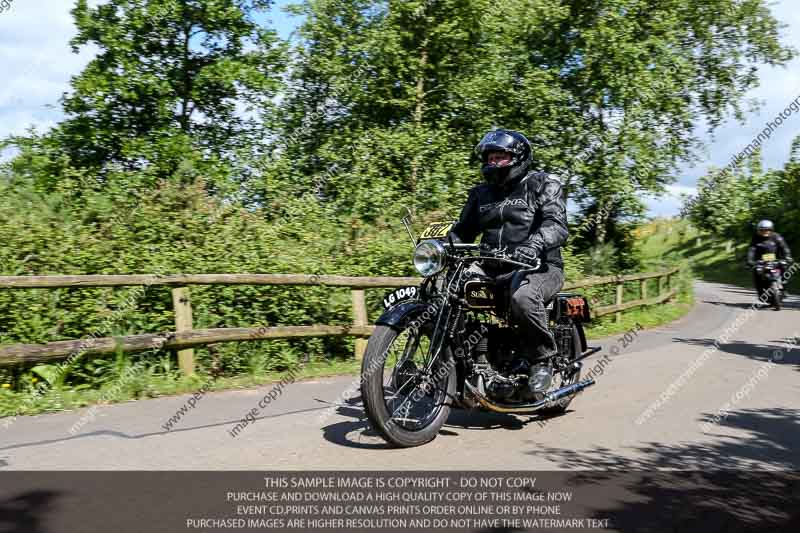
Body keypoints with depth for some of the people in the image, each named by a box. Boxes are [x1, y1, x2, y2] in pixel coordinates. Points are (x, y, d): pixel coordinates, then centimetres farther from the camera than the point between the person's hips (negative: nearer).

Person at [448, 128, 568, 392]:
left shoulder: (542, 184, 3)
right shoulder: (481, 193, 21)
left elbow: (557, 224, -13)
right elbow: (463, 229, 21)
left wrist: (534, 244, -35)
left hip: (537, 266, -6)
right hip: (493, 270, 6)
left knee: (523, 297, -38)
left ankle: (542, 359, -15)